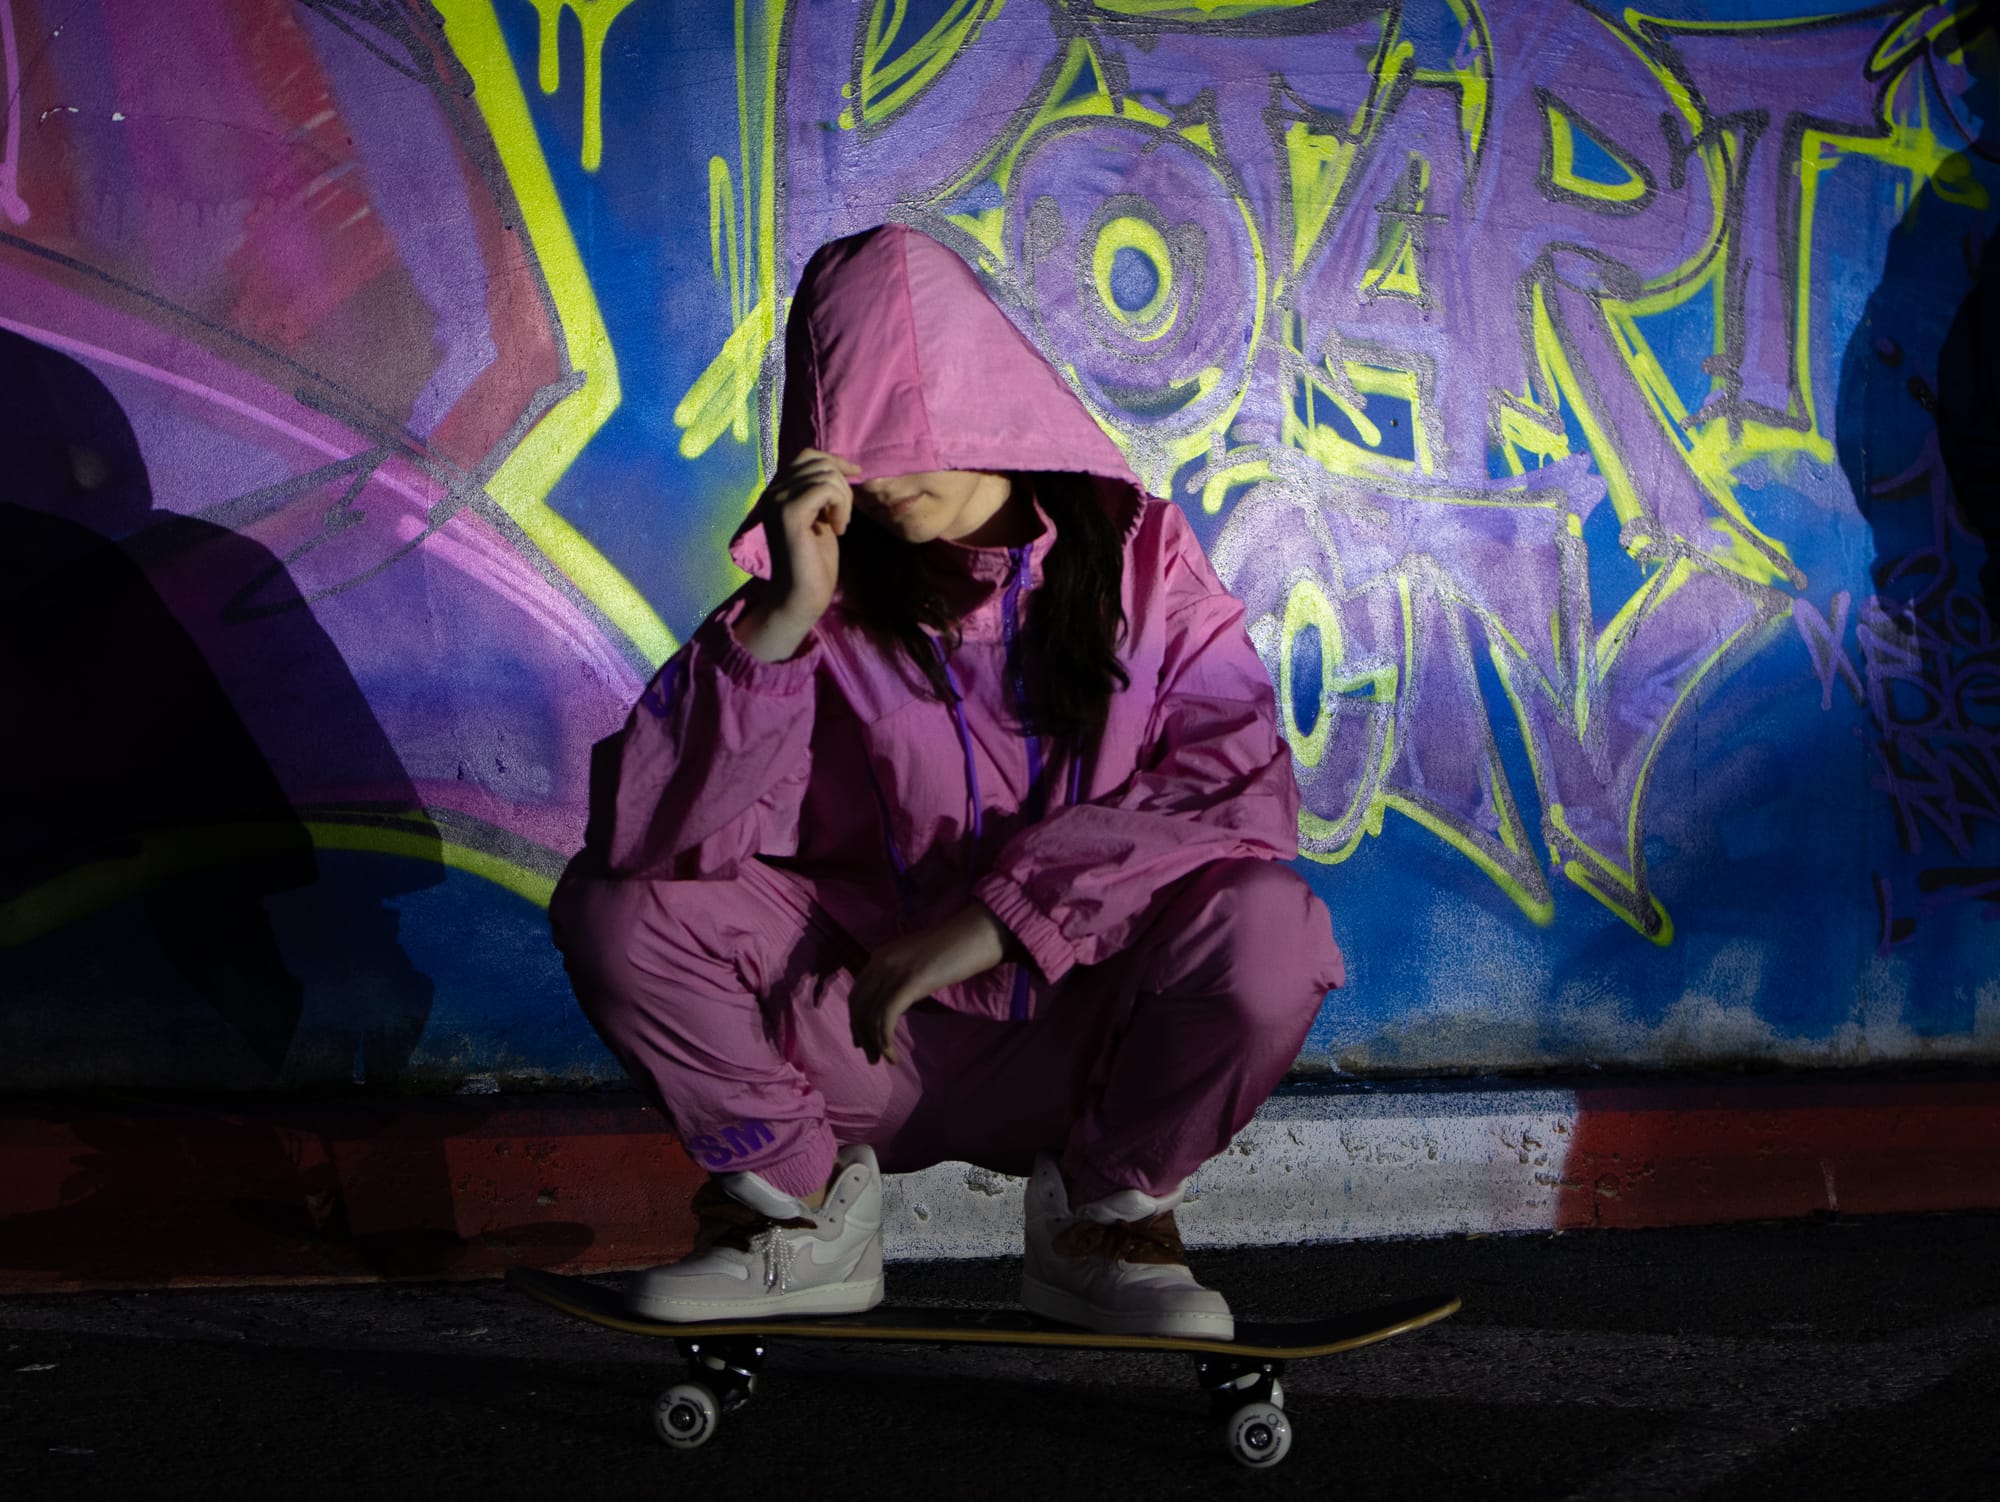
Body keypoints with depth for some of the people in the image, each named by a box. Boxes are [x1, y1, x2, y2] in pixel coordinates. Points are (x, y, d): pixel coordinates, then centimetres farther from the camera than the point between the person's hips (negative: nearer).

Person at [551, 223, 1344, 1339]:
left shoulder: (1137, 550, -4)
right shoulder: (829, 589, -6)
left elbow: (1244, 784, -18)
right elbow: (649, 835, -17)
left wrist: (994, 916, -23)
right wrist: (783, 615, -26)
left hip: (1090, 1029, -1)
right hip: (883, 1033, 1)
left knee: (1266, 923, -31)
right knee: (614, 906, -18)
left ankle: (1103, 1219, -3)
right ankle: (805, 1215, 3)